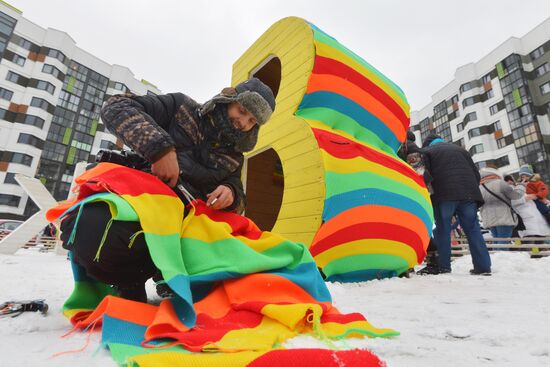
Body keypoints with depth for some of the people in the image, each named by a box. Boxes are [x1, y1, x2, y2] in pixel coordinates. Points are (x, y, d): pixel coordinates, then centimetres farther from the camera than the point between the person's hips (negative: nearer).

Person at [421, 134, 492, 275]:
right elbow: (476, 173, 22)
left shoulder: (426, 151, 14)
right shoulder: (459, 149, 28)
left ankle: (443, 266, -1)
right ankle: (483, 267, 7)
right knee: (473, 229, 7)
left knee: (443, 230, 0)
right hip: (468, 193, 4)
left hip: (444, 194, -4)